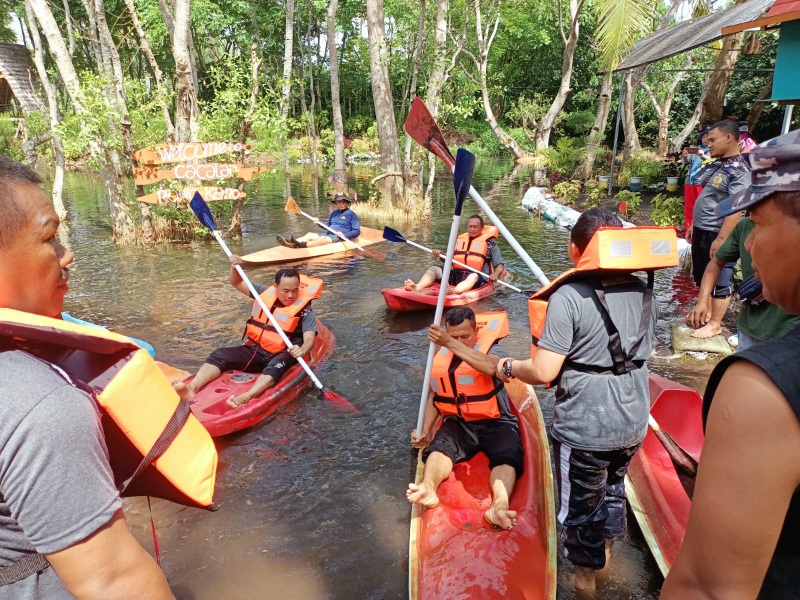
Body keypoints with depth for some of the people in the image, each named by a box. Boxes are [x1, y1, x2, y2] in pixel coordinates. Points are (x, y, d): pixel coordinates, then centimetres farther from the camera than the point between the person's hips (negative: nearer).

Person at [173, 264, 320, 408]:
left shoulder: (305, 311, -9)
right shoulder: (266, 293, 4)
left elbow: (309, 339, -20)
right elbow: (237, 282, 13)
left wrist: (302, 351, -44)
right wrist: (235, 267, -9)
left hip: (280, 356, -5)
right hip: (254, 351, 5)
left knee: (275, 366, -38)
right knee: (219, 355, -14)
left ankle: (246, 398, -61)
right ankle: (192, 387, -37)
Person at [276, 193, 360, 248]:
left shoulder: (351, 214, 0)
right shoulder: (334, 213, 21)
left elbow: (357, 231, -6)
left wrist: (344, 235, -21)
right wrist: (319, 222, 12)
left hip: (340, 238, -7)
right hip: (328, 234, 7)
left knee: (323, 239, -35)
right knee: (310, 235, -14)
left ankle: (302, 246, -58)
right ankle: (290, 243, -39)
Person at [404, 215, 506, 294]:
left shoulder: (490, 243, 8)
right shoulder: (459, 240, 19)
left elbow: (500, 266, 3)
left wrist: (495, 274, -19)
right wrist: (441, 255, 2)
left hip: (478, 279, -4)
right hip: (455, 275, 5)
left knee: (474, 276, -38)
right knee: (433, 269, -12)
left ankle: (453, 292, -65)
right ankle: (418, 287, -40)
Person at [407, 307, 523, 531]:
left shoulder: (494, 349, -3)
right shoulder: (441, 357, 11)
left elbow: (490, 367, -29)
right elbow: (434, 396, 19)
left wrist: (451, 344, -34)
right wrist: (425, 429, 4)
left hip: (495, 423, -2)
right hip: (458, 423, 3)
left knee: (507, 456, -32)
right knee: (439, 447, -29)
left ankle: (499, 506, -56)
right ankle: (428, 489, -56)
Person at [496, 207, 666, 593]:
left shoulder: (568, 297, -23)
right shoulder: (644, 291, -2)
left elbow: (543, 372, -24)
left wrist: (508, 367, -6)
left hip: (583, 429, -6)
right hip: (633, 422, 6)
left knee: (581, 502, 17)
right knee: (614, 483, 30)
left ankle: (586, 574, 39)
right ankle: (606, 545, 54)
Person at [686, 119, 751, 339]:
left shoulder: (739, 170, -17)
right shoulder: (715, 165, 10)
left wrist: (721, 239, -26)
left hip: (717, 234, -9)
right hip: (701, 231, 9)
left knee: (719, 281, 4)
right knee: (703, 278, 19)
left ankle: (715, 324, 15)